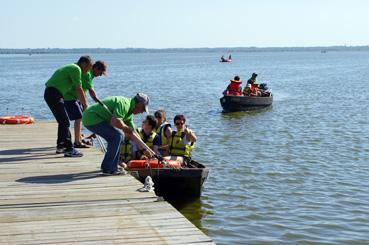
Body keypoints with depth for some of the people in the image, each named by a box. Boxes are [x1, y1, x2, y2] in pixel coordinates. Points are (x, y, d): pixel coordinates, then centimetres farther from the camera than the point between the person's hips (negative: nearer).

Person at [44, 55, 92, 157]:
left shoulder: (71, 68, 22)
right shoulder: (76, 69, -9)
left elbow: (76, 90, 26)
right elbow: (79, 90, -9)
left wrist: (85, 104, 26)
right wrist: (86, 105, 0)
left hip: (50, 94, 10)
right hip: (54, 94, -10)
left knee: (63, 121, 18)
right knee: (65, 122, -11)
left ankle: (60, 146, 25)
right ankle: (69, 149, -14)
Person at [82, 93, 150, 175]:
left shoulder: (129, 111, 16)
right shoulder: (125, 104, -16)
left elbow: (132, 133, 22)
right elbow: (115, 121, -32)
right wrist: (125, 127, -11)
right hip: (92, 118, -11)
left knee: (116, 137, 16)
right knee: (116, 136, -14)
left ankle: (113, 167, 19)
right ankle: (107, 168, -9)